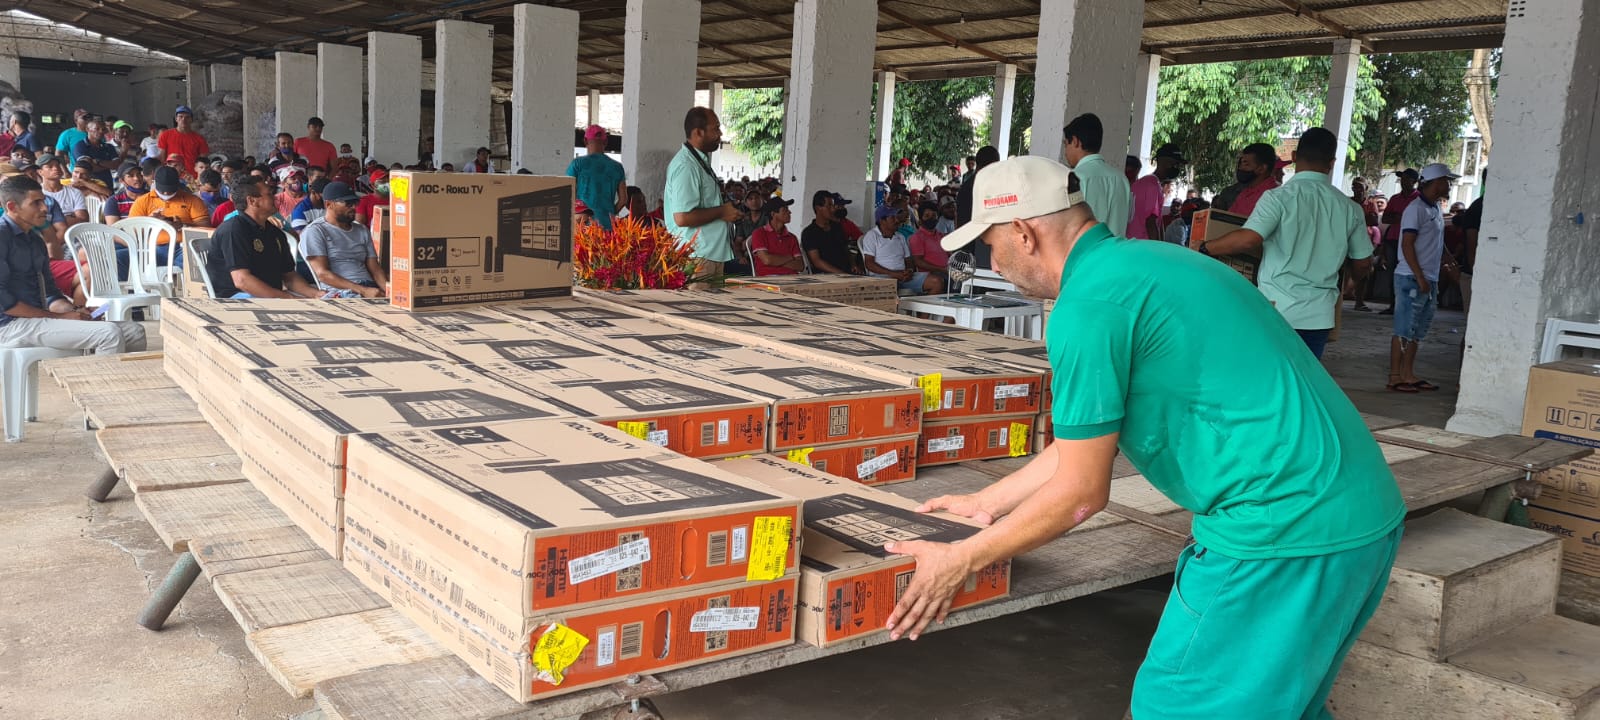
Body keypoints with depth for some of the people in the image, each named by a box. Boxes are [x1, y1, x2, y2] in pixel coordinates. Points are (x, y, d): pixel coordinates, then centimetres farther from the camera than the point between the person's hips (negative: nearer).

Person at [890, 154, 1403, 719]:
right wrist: (986, 502, 27)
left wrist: (961, 561, 0)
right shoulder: (1142, 261, 15)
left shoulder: (1087, 306, -16)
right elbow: (1090, 438, 21)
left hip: (1282, 532, -10)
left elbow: (1081, 492, -11)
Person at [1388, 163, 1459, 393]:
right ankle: (1395, 377, -1)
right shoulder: (1416, 208, -13)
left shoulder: (1436, 209, 14)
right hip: (1412, 278, -9)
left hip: (1430, 279, 9)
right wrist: (1420, 277, -20)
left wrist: (1446, 262, 9)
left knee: (1417, 331, 13)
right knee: (1404, 330, -5)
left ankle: (1408, 374, 19)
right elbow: (1407, 245, -18)